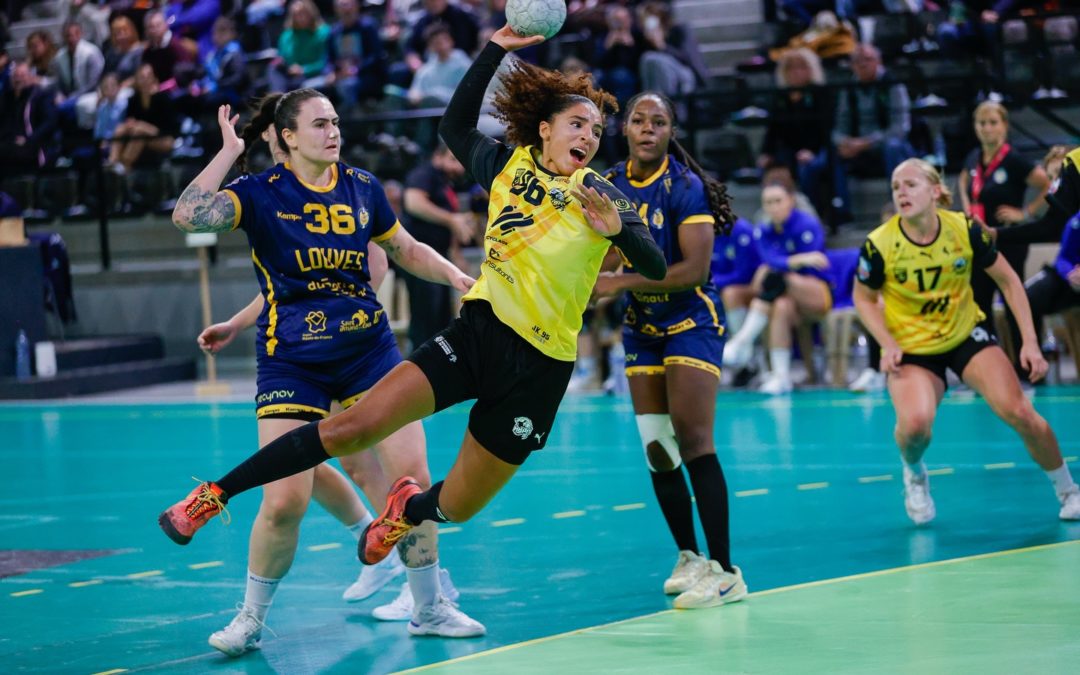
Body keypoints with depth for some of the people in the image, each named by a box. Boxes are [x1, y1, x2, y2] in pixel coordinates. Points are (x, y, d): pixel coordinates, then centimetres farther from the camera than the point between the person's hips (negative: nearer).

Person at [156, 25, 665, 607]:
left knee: (455, 508, 4)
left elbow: (656, 269, -9)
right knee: (354, 427, -15)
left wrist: (618, 227, -29)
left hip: (539, 368, -1)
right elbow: (455, 124, 23)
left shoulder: (597, 194, -2)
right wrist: (496, 50, 15)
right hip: (478, 333, 1)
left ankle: (409, 510, 42)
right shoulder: (507, 165, 5)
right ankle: (214, 496, -4)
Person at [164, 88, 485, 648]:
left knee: (411, 475, -3)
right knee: (284, 502, -10)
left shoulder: (362, 187, 4)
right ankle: (252, 617, 13)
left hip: (368, 348, 3)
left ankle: (428, 608, 14)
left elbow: (406, 249, 19)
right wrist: (228, 153, -20)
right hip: (291, 361, -3)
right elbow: (187, 215, -24)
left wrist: (454, 275, 3)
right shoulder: (261, 193, -7)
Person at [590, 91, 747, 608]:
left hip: (691, 321, -6)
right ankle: (688, 557, 19)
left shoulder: (685, 187, -14)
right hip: (642, 328, 6)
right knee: (656, 448, 4)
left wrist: (622, 283, -22)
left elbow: (695, 269, -21)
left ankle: (724, 571, -13)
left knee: (693, 441, -14)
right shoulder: (610, 183, 4)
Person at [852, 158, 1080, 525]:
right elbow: (864, 299, 0)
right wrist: (888, 344, -15)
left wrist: (1030, 342, -7)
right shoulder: (880, 245, -18)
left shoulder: (965, 230, -15)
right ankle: (914, 474, 8)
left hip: (967, 335, 1)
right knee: (915, 425, -30)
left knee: (1019, 412, -16)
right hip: (912, 350, -1)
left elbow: (1008, 281, -2)